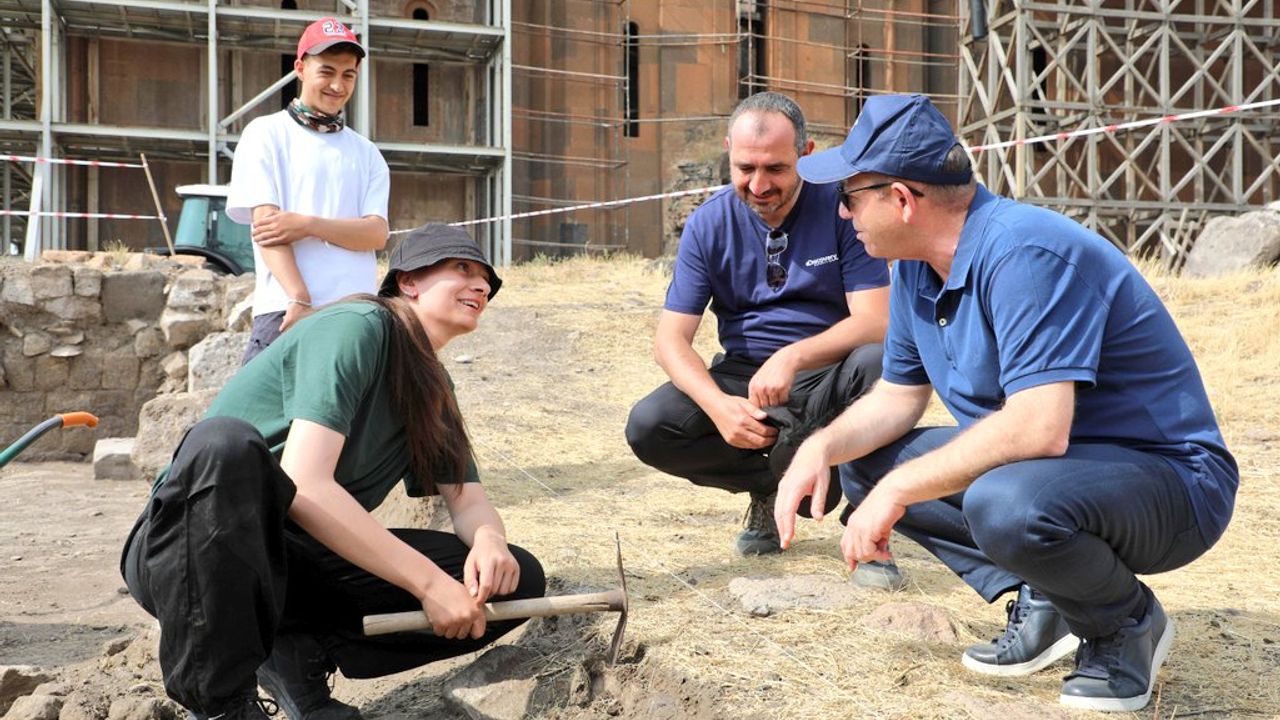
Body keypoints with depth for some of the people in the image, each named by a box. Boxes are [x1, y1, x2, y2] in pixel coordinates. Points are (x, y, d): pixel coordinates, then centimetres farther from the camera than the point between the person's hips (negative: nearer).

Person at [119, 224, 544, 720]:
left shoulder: (434, 387, 11)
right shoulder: (357, 327, -14)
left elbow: (468, 498, 5)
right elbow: (303, 483, -26)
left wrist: (489, 540, -20)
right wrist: (429, 581, -27)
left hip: (293, 565, 6)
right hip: (185, 547, -6)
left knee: (517, 581, -6)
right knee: (226, 442, -41)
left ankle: (302, 653, -6)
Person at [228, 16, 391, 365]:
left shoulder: (366, 153, 18)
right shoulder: (266, 134, 8)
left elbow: (377, 233, 5)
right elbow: (265, 221, -5)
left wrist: (308, 225, -13)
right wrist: (299, 300, -19)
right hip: (285, 310, -3)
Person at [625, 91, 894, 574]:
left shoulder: (841, 208, -10)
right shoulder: (709, 225, -4)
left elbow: (875, 321, -18)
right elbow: (671, 340, -7)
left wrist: (794, 357, -35)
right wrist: (720, 406, -27)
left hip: (828, 376, -2)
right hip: (743, 376, 2)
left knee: (876, 362, -36)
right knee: (648, 428, -22)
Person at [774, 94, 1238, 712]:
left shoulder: (1022, 254, -27)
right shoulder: (916, 267, 3)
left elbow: (1039, 429, -35)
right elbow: (897, 398, 12)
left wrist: (899, 489, -27)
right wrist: (823, 446, -8)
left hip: (1172, 477, -9)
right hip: (1041, 463, 9)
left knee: (1004, 503, -38)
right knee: (865, 462, 4)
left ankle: (1128, 623, -6)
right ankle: (1040, 602, 4)